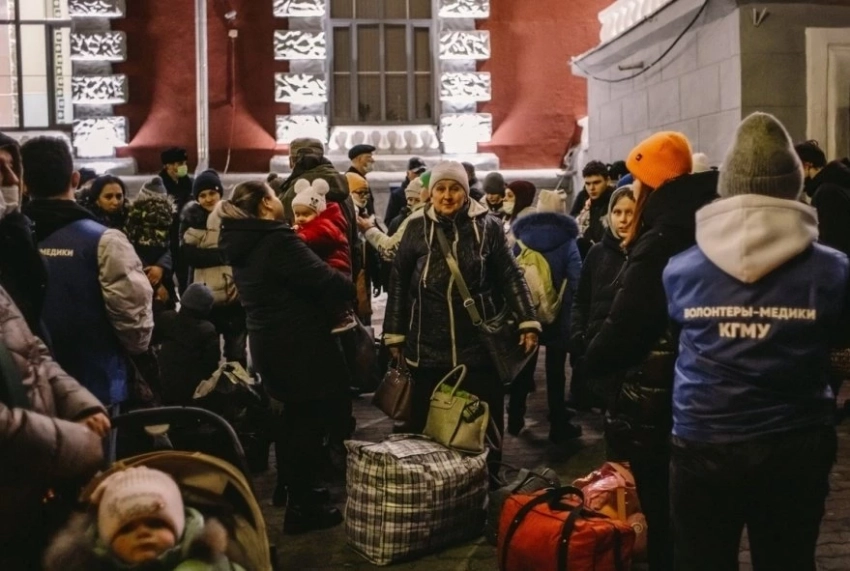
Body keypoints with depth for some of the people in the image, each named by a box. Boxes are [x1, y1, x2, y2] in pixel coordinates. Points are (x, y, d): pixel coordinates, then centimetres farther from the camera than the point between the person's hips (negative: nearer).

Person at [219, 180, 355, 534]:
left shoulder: (241, 243, 8)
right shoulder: (277, 240, -21)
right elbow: (321, 278, -23)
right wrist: (353, 287, -3)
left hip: (269, 341, 9)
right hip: (299, 342, -9)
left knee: (296, 414, 22)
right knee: (314, 415, -1)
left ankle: (291, 487, 33)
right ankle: (301, 507, 3)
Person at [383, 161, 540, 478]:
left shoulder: (488, 226, 0)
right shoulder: (417, 228, 4)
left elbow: (510, 276, 2)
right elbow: (399, 282, 7)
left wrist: (528, 322, -7)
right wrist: (394, 334, 5)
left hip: (479, 343, -1)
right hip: (428, 346, 1)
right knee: (425, 422, 9)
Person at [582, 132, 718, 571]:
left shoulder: (661, 242, -21)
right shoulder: (701, 230, 6)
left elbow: (627, 322, -22)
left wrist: (593, 363, -5)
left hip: (649, 394, -9)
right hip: (690, 386, 9)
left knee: (649, 497, 3)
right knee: (679, 501, 19)